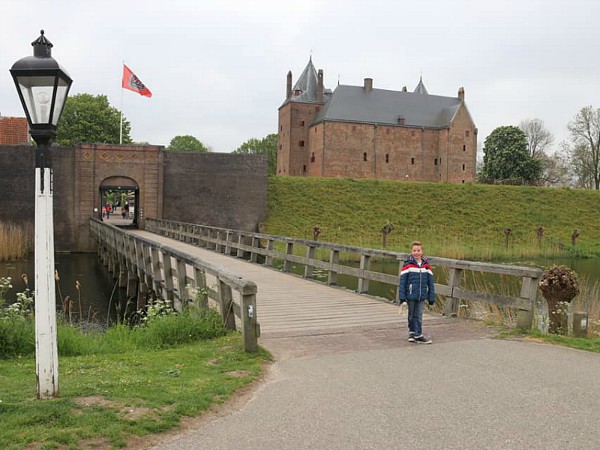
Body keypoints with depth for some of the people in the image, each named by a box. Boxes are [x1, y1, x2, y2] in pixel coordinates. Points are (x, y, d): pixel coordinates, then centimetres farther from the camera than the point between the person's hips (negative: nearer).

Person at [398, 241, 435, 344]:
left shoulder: (426, 266, 3)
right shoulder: (407, 265, -6)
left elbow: (430, 282, 7)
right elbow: (402, 282, -6)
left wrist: (431, 297, 5)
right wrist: (402, 297, -10)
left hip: (422, 296, 2)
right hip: (410, 295, -2)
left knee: (419, 315, 4)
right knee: (412, 315, 12)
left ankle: (418, 335, 12)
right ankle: (412, 332, 26)